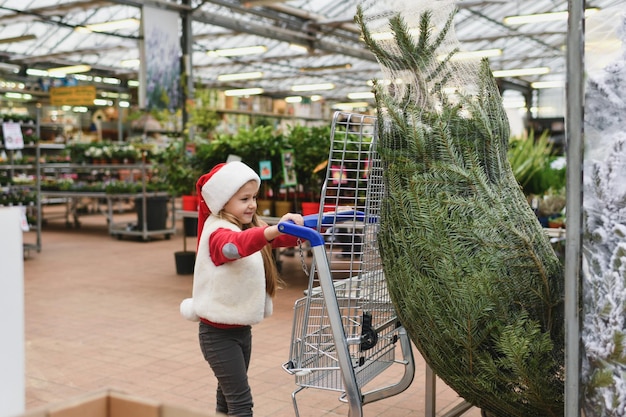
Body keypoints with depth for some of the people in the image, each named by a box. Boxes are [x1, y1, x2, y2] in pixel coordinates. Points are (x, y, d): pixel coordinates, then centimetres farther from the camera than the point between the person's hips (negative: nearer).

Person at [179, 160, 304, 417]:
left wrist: (302, 227, -14)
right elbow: (236, 245, -44)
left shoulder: (249, 228, 8)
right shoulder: (218, 233, -21)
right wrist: (275, 229, -62)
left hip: (241, 328, 9)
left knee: (228, 395, 19)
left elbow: (282, 240, 9)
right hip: (219, 333, -9)